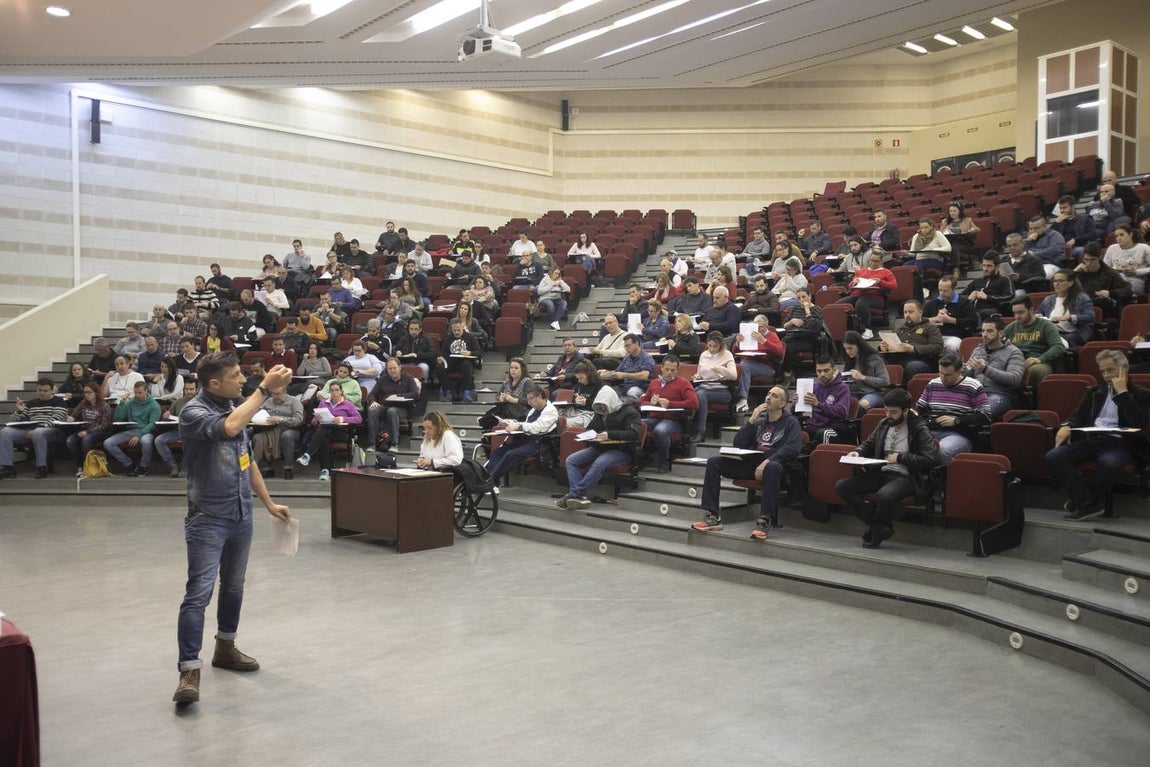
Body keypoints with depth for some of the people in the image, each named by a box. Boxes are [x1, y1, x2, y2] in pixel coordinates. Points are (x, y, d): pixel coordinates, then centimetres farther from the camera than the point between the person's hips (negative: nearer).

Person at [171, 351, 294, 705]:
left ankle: (225, 649, 34)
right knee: (199, 593, -10)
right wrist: (266, 388, -32)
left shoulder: (235, 406, 8)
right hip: (208, 518, -7)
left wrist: (269, 503, 19)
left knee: (234, 587, 18)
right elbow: (230, 428, -36)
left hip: (241, 516, 7)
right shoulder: (194, 412, -14)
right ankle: (190, 670, -6)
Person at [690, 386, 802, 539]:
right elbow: (738, 445, 11)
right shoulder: (759, 421, 21)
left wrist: (767, 461, -26)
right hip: (752, 463, 6)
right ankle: (713, 516, -18)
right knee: (713, 461, -11)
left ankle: (765, 522, -40)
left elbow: (792, 448, -14)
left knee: (773, 467, -41)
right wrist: (751, 421, 0)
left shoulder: (791, 422, 5)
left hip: (774, 466, -5)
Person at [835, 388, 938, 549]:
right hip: (881, 473, 7)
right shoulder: (884, 424, 12)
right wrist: (858, 452, 4)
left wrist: (900, 457, -15)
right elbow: (869, 444, 27)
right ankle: (879, 526, -7)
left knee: (883, 495, -40)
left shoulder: (919, 429, -5)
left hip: (905, 477, -7)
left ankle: (878, 529, -4)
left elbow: (930, 459, -14)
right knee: (841, 486, -12)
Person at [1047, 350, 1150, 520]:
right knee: (1053, 457, -24)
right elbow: (1079, 416, 18)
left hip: (1119, 443, -4)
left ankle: (1082, 500, -16)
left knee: (1109, 463, -41)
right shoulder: (1094, 392, 24)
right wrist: (1067, 426, -7)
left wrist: (1122, 392, -6)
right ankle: (1088, 501, -20)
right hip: (1091, 440, 4)